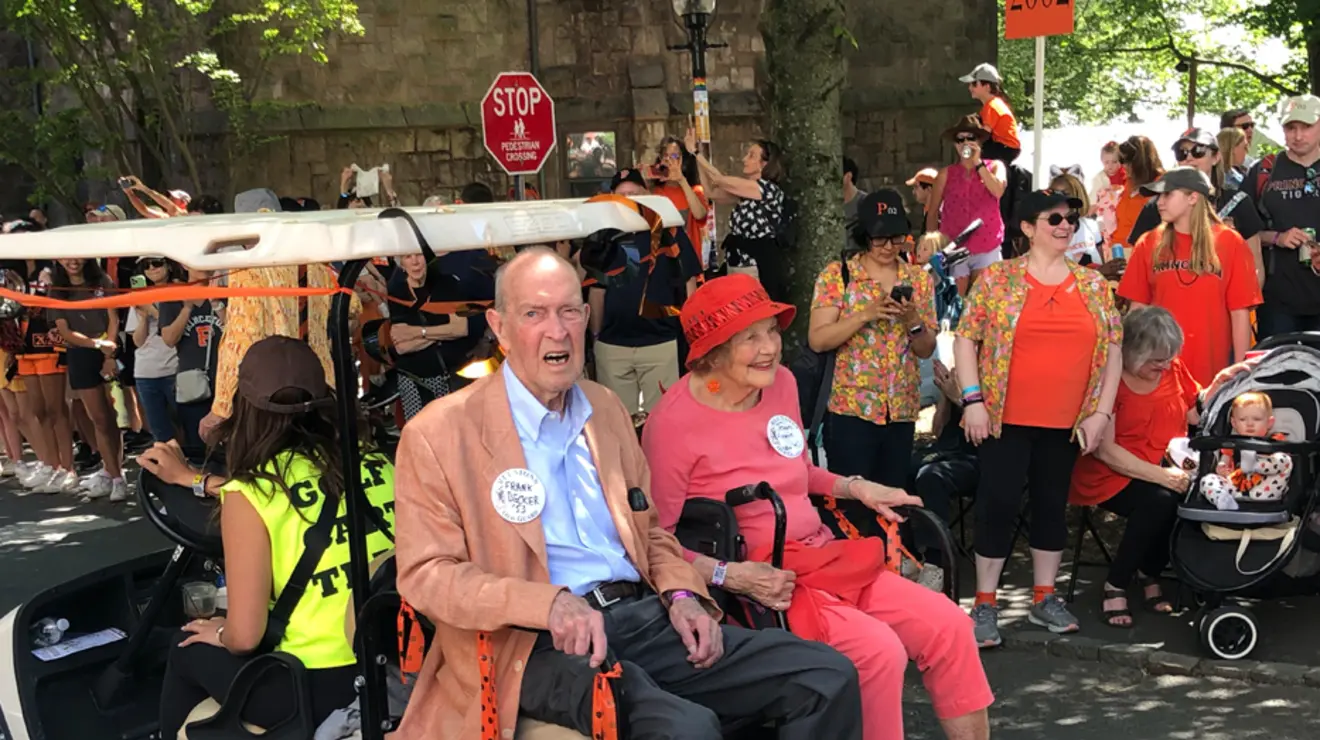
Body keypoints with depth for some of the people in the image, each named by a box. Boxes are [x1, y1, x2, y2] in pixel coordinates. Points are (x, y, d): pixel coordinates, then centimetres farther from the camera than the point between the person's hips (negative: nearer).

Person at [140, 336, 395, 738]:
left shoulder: (250, 493, -11)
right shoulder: (374, 461, 4)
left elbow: (244, 637, -12)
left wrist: (220, 634, 12)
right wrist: (193, 479, 38)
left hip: (317, 690, -5)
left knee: (188, 649, 24)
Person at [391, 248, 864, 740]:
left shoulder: (605, 408, 17)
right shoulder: (440, 434, -3)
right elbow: (426, 575, -8)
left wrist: (681, 593, 3)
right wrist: (551, 604, -22)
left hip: (643, 616, 7)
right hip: (538, 645, -6)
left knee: (828, 677, -8)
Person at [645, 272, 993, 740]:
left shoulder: (781, 383, 6)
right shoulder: (673, 423, -16)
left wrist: (857, 488, 12)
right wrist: (729, 576, -25)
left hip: (823, 557, 8)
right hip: (762, 580, -7)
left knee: (948, 625, -4)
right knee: (878, 650, -27)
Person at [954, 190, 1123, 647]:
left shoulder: (1093, 284, 7)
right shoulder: (998, 279, -2)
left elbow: (1114, 348, 9)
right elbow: (966, 337, -2)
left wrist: (1101, 411, 1)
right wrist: (973, 400, -10)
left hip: (1068, 422, 4)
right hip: (1006, 418, -3)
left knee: (1053, 505, 12)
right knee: (998, 505, -3)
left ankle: (1044, 598, 24)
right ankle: (985, 604, 7)